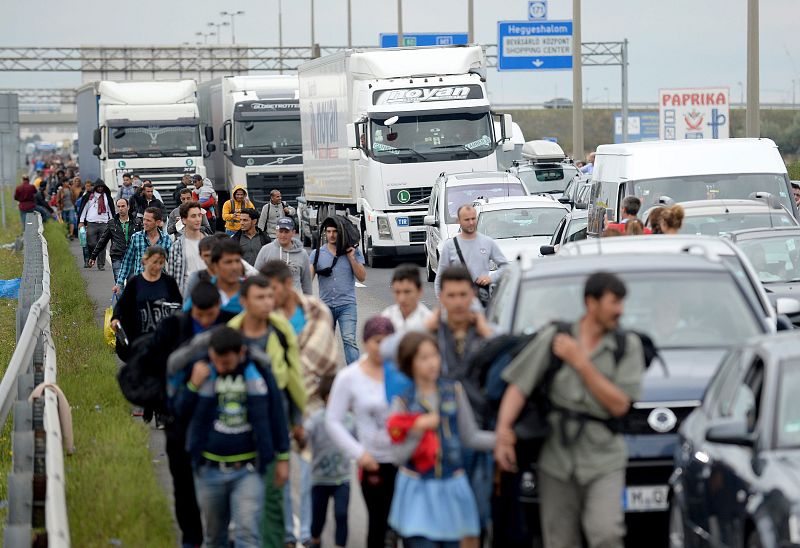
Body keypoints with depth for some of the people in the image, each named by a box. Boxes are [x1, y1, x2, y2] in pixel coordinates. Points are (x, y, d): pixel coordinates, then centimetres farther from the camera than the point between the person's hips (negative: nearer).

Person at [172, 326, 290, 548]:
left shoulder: (259, 372, -5)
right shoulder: (202, 370, -3)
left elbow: (276, 415, 6)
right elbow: (181, 411, 3)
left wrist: (282, 458, 9)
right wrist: (194, 385, -15)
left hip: (247, 470, -2)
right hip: (209, 470, 2)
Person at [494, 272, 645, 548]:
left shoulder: (628, 345, 1)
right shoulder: (553, 338, 1)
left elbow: (619, 405, -5)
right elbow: (519, 386, -1)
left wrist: (581, 362, -11)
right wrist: (504, 428, -17)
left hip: (603, 457, -1)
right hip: (557, 456, 1)